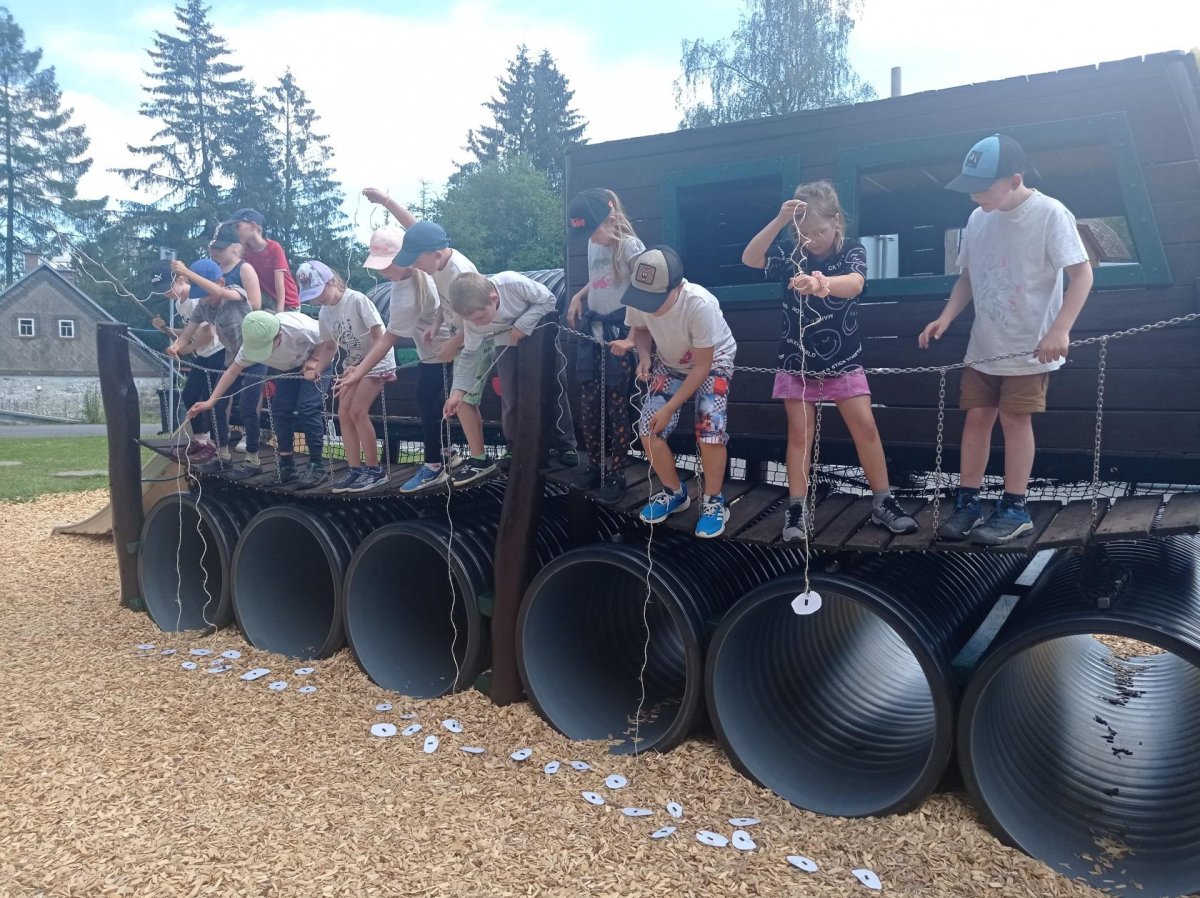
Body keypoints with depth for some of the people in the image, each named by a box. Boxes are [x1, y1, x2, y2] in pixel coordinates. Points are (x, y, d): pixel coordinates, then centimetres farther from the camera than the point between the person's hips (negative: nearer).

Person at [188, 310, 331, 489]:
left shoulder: (300, 329, -40)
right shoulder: (252, 344, -24)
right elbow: (232, 371, -14)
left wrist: (313, 364, -32)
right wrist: (210, 401, -17)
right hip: (290, 367, 5)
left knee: (308, 408, -20)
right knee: (280, 409, -6)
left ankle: (317, 466, -13)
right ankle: (286, 466, 4)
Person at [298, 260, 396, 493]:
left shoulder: (357, 300, -21)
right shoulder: (324, 313, 1)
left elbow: (378, 337, -20)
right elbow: (330, 346, 9)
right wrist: (318, 368, -9)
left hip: (377, 361, -8)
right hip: (354, 363, 8)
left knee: (357, 412, -15)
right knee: (344, 413, 0)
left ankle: (374, 470, -6)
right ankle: (355, 469, 6)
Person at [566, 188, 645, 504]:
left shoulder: (630, 246, -13)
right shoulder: (592, 245, 9)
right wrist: (578, 296, 7)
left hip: (620, 333, -7)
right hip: (592, 332, 7)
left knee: (617, 407, -2)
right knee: (588, 407, 7)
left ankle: (616, 476, 9)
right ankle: (595, 468, 22)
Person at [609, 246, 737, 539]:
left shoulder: (699, 304, -38)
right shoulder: (637, 300, -26)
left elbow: (702, 366, -27)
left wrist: (669, 408, -25)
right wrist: (643, 354, -22)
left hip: (713, 362, -4)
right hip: (670, 364, 5)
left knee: (709, 429, -24)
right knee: (648, 428, -8)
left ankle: (713, 502, -2)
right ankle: (674, 493, 15)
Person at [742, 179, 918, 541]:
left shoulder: (852, 250, -10)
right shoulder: (790, 253, -5)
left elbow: (855, 284, -31)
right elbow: (749, 259, -20)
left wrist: (823, 284, -53)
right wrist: (779, 220, -32)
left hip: (843, 361, 0)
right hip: (797, 362, 1)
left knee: (865, 427, -2)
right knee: (799, 434, 2)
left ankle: (883, 503, 11)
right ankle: (797, 509, 8)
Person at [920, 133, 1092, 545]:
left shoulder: (1050, 214, -13)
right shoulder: (977, 219, 4)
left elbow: (1082, 273, -15)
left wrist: (1059, 330, -25)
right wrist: (946, 317, -2)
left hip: (1030, 346, -5)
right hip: (984, 345, 5)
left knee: (1014, 419, -2)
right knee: (977, 417, 5)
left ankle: (1015, 509, 10)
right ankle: (967, 503, 14)